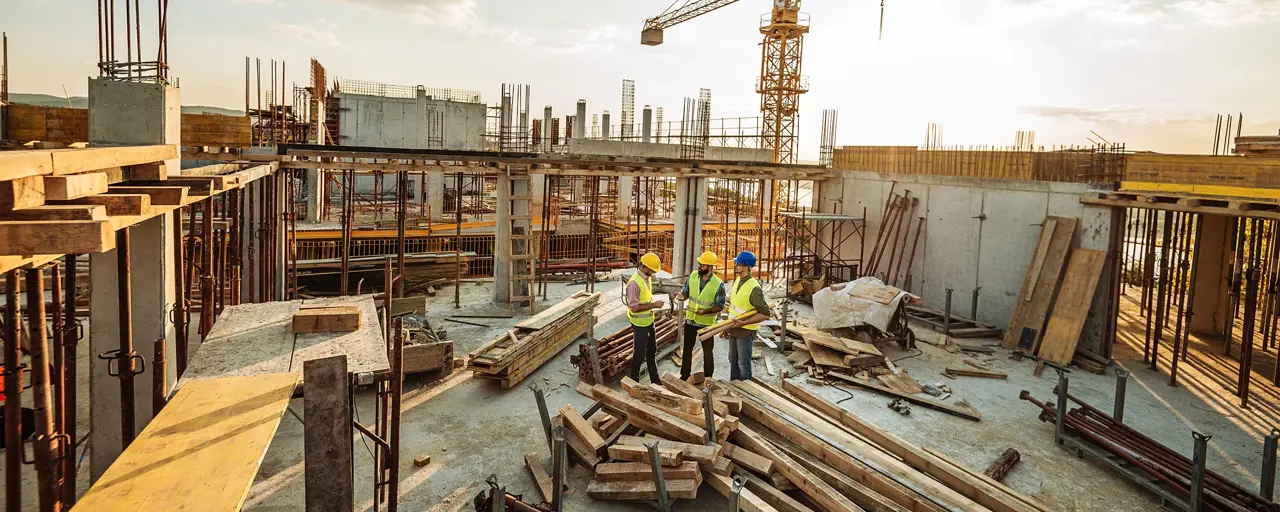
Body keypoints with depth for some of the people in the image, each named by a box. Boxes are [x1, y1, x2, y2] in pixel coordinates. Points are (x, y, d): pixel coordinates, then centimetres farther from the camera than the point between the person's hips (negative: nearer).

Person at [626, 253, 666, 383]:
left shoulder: (648, 277, 1)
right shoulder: (634, 283, -27)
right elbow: (634, 307, -28)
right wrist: (653, 305, -26)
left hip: (649, 321, 9)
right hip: (640, 324, -9)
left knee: (652, 352, 21)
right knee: (639, 354, 4)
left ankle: (655, 380, 36)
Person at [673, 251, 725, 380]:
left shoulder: (718, 284, -18)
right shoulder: (693, 276, -7)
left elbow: (720, 306, -13)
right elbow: (685, 292, 4)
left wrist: (705, 311, -28)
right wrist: (681, 296, -20)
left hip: (706, 323, -4)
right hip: (690, 320, 4)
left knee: (707, 352, 10)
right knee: (687, 349, 16)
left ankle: (708, 379, 25)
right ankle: (684, 376, 30)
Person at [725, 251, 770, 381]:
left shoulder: (754, 288, -24)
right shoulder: (738, 280, 3)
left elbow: (765, 314, -24)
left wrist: (743, 323, -25)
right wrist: (727, 324, 15)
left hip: (746, 331, -9)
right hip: (734, 329, 9)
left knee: (744, 365, 3)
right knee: (733, 360, 21)